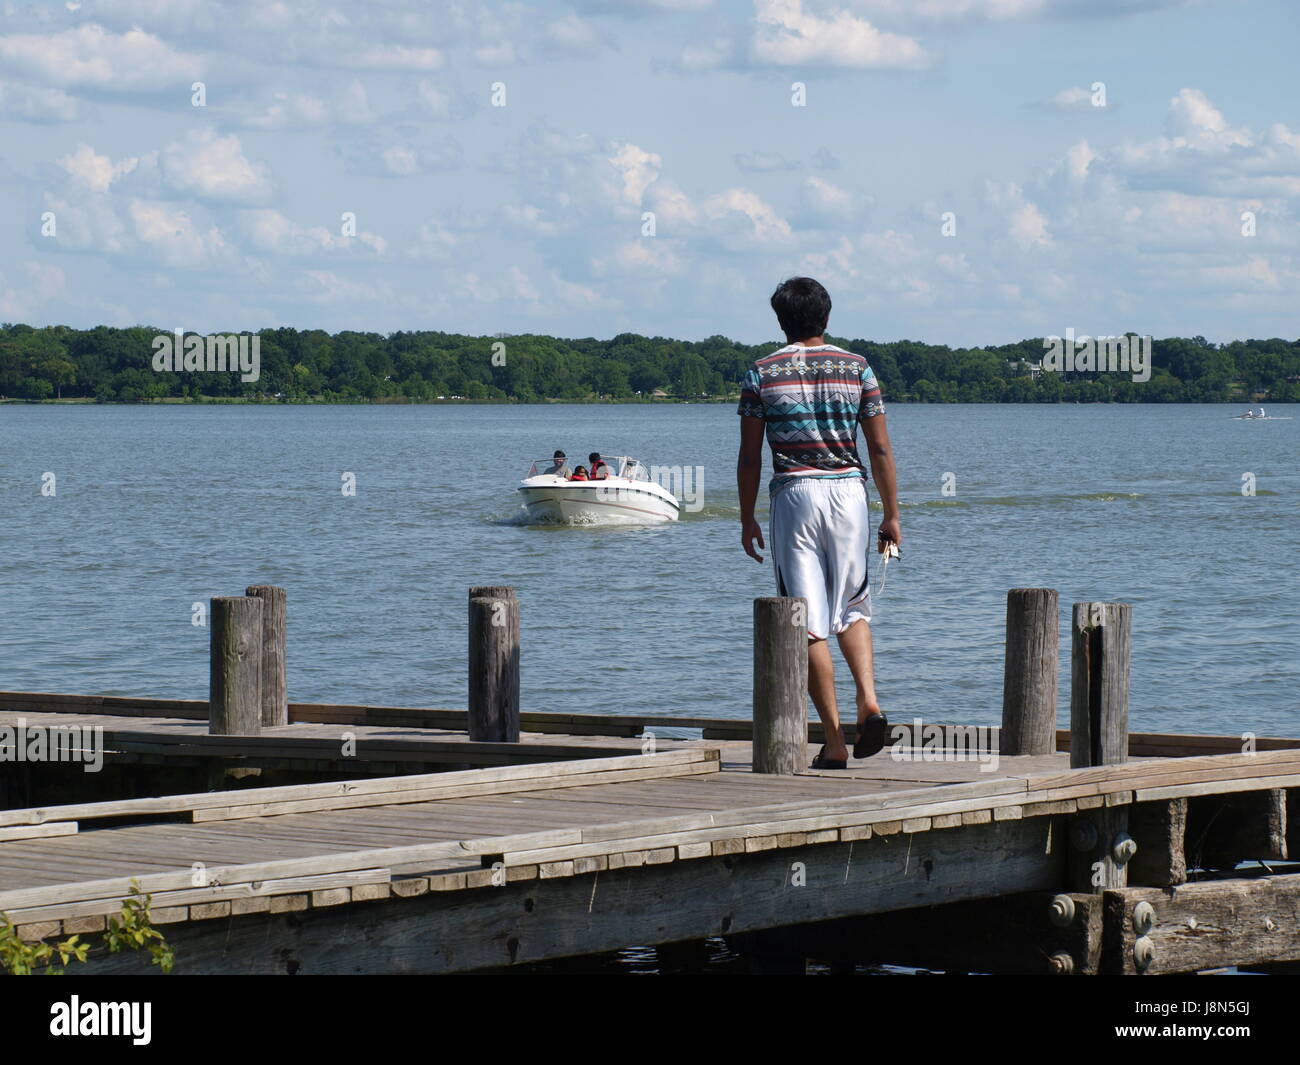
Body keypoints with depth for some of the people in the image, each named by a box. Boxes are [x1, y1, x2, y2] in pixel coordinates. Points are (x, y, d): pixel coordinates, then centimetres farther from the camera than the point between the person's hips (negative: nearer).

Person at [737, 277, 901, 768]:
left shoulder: (763, 373, 2)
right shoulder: (856, 368, 5)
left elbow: (750, 456, 1)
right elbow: (880, 449, 3)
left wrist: (747, 519, 9)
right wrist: (891, 515, 10)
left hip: (794, 495, -2)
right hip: (848, 490, 2)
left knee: (809, 623, 0)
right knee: (852, 607, 17)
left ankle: (834, 740, -2)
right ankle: (869, 700, -7)